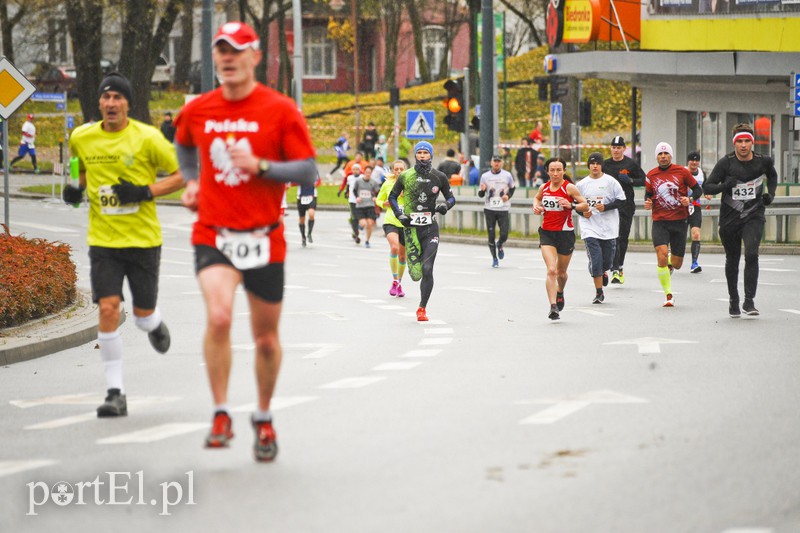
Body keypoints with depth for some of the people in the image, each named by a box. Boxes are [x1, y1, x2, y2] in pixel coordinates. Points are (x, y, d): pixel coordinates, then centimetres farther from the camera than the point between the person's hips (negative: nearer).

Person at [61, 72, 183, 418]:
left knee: (143, 315, 6)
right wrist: (78, 189, 2)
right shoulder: (81, 138, 2)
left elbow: (183, 174, -4)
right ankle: (115, 393, -8)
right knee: (108, 308, -13)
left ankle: (156, 325, 47)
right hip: (103, 241, 2)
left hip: (144, 240, -2)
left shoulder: (147, 138, -9)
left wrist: (146, 192, -17)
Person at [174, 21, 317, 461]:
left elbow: (307, 172, -8)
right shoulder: (197, 111, 5)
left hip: (264, 239, -1)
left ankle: (264, 418, 33)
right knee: (218, 316, -25)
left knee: (266, 339, 9)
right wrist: (191, 182, 12)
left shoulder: (281, 110, -5)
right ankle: (221, 415, -14)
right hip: (213, 236, 1)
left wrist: (259, 165, -21)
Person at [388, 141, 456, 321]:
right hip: (411, 227, 0)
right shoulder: (405, 176, 3)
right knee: (416, 274, -5)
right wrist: (400, 215, -1)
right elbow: (392, 197, 14)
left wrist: (445, 206, -9)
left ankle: (422, 308, 2)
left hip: (430, 227, 0)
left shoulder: (439, 177, 4)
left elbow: (451, 198, 14)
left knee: (427, 270, -10)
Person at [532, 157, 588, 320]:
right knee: (551, 270, -16)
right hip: (547, 233, 1)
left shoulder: (569, 188, -9)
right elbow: (537, 197, 24)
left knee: (561, 272, 15)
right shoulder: (544, 187, 2)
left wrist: (571, 205, -25)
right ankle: (553, 306, -19)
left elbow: (585, 206, -8)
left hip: (565, 233, -1)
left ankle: (560, 292, 49)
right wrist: (536, 206, 3)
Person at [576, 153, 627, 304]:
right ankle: (599, 293, -3)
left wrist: (605, 207, -14)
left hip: (608, 228, 0)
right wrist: (582, 212, -4)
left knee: (607, 260, 8)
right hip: (589, 227, 0)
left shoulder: (610, 182, -1)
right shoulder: (582, 184, 5)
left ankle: (603, 271, 46)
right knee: (595, 260, -10)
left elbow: (621, 200, -1)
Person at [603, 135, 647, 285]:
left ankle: (619, 266, 21)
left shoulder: (630, 164, 1)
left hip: (626, 205, 0)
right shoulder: (605, 164, 7)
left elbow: (644, 180, 5)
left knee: (623, 238, 6)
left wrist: (630, 181, -12)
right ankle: (615, 270, -13)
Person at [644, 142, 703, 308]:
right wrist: (648, 203, -3)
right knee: (662, 254, -22)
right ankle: (668, 294, -12)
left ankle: (669, 265, 45)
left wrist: (689, 199, -15)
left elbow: (698, 190, 5)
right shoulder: (651, 175, 4)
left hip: (679, 221, 0)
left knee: (677, 264, 4)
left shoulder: (682, 171, -1)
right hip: (660, 222, 0)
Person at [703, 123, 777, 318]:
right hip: (729, 219, 1)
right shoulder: (726, 163, -9)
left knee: (751, 254, -21)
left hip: (753, 217, -1)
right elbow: (707, 187, -8)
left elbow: (772, 176, 21)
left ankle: (749, 302, -19)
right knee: (732, 260, 12)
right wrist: (725, 185, -26)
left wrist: (770, 194, 5)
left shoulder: (763, 161, -3)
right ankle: (733, 300, 32)